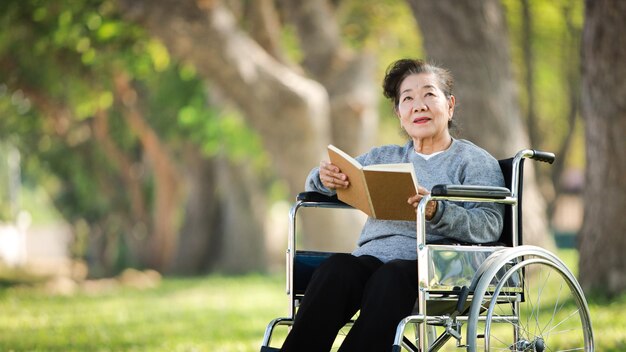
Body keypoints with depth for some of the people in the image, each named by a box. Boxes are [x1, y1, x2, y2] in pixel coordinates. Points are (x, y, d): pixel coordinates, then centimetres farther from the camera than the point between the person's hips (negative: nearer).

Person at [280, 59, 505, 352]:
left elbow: (490, 226, -2)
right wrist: (325, 178, -1)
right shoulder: (383, 158, 30)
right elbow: (315, 183, 25)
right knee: (336, 268, -31)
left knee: (390, 277, -38)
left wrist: (437, 212, -21)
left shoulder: (475, 161, 14)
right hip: (372, 257, 4)